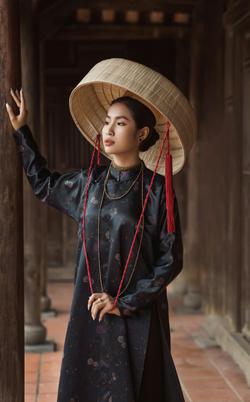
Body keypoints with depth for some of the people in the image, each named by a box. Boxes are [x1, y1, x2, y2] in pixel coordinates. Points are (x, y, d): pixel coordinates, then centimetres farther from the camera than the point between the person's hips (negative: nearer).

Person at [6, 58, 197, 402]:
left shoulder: (157, 189, -8)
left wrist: (126, 303, -13)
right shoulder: (89, 181, 4)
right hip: (91, 312, 4)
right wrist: (21, 129, 20)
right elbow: (43, 184, 23)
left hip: (139, 317, -4)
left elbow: (171, 259, -8)